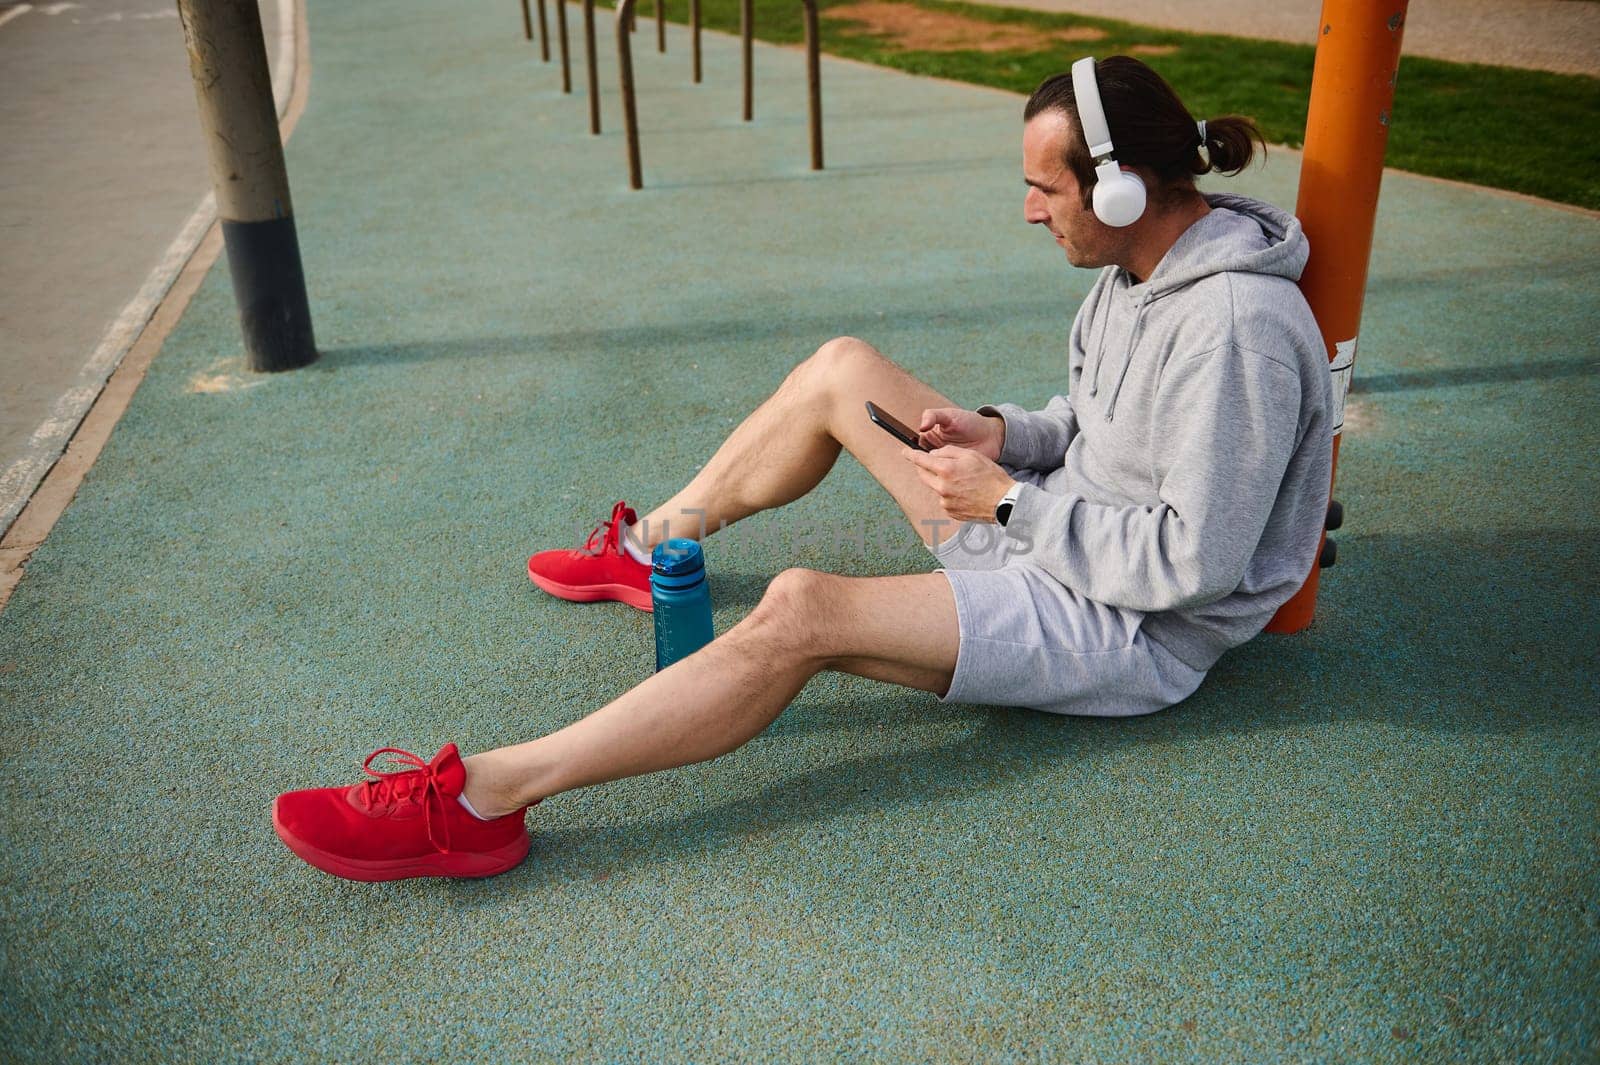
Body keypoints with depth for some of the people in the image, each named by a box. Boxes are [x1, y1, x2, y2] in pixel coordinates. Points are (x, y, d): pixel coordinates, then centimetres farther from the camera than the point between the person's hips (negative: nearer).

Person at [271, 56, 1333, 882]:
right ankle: (652, 547, 18)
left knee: (802, 610, -29)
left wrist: (1010, 502, -20)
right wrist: (1006, 433, -3)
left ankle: (484, 799, -25)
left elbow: (1192, 563, -27)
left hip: (1136, 629, -9)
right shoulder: (1140, 270, 4)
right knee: (840, 368, 2)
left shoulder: (1235, 328, -26)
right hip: (1059, 536, 9)